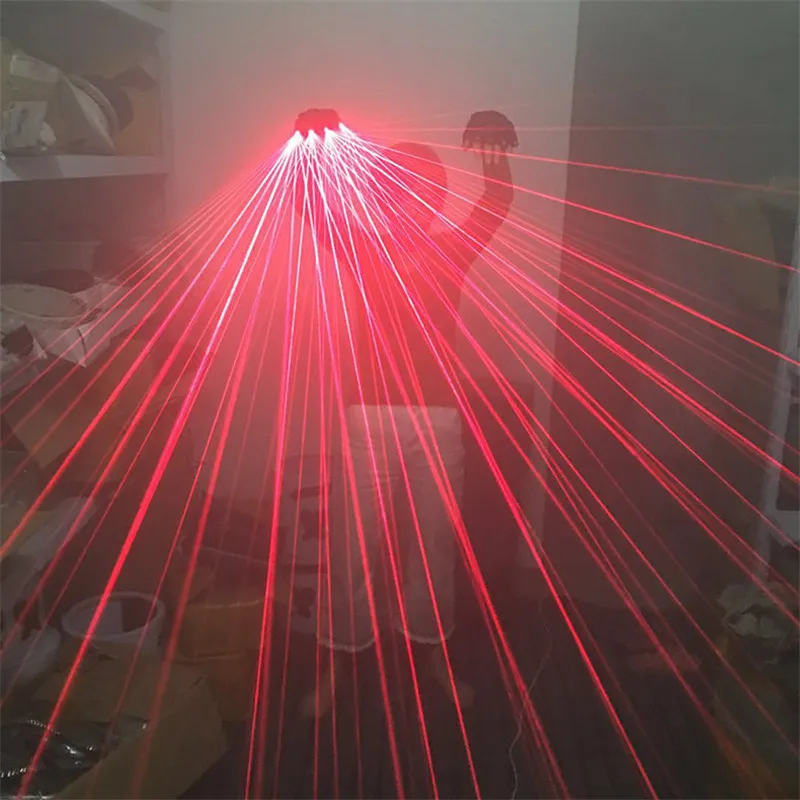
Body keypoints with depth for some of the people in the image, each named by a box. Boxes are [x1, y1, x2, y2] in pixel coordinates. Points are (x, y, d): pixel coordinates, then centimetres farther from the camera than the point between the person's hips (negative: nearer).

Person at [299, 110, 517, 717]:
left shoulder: (452, 253, 4)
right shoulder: (361, 252, 1)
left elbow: (498, 203, -8)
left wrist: (496, 158, -27)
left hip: (437, 418, 2)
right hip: (370, 416, -1)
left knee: (434, 539, 14)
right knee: (354, 542, 7)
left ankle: (434, 649, 35)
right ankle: (337, 662, 24)